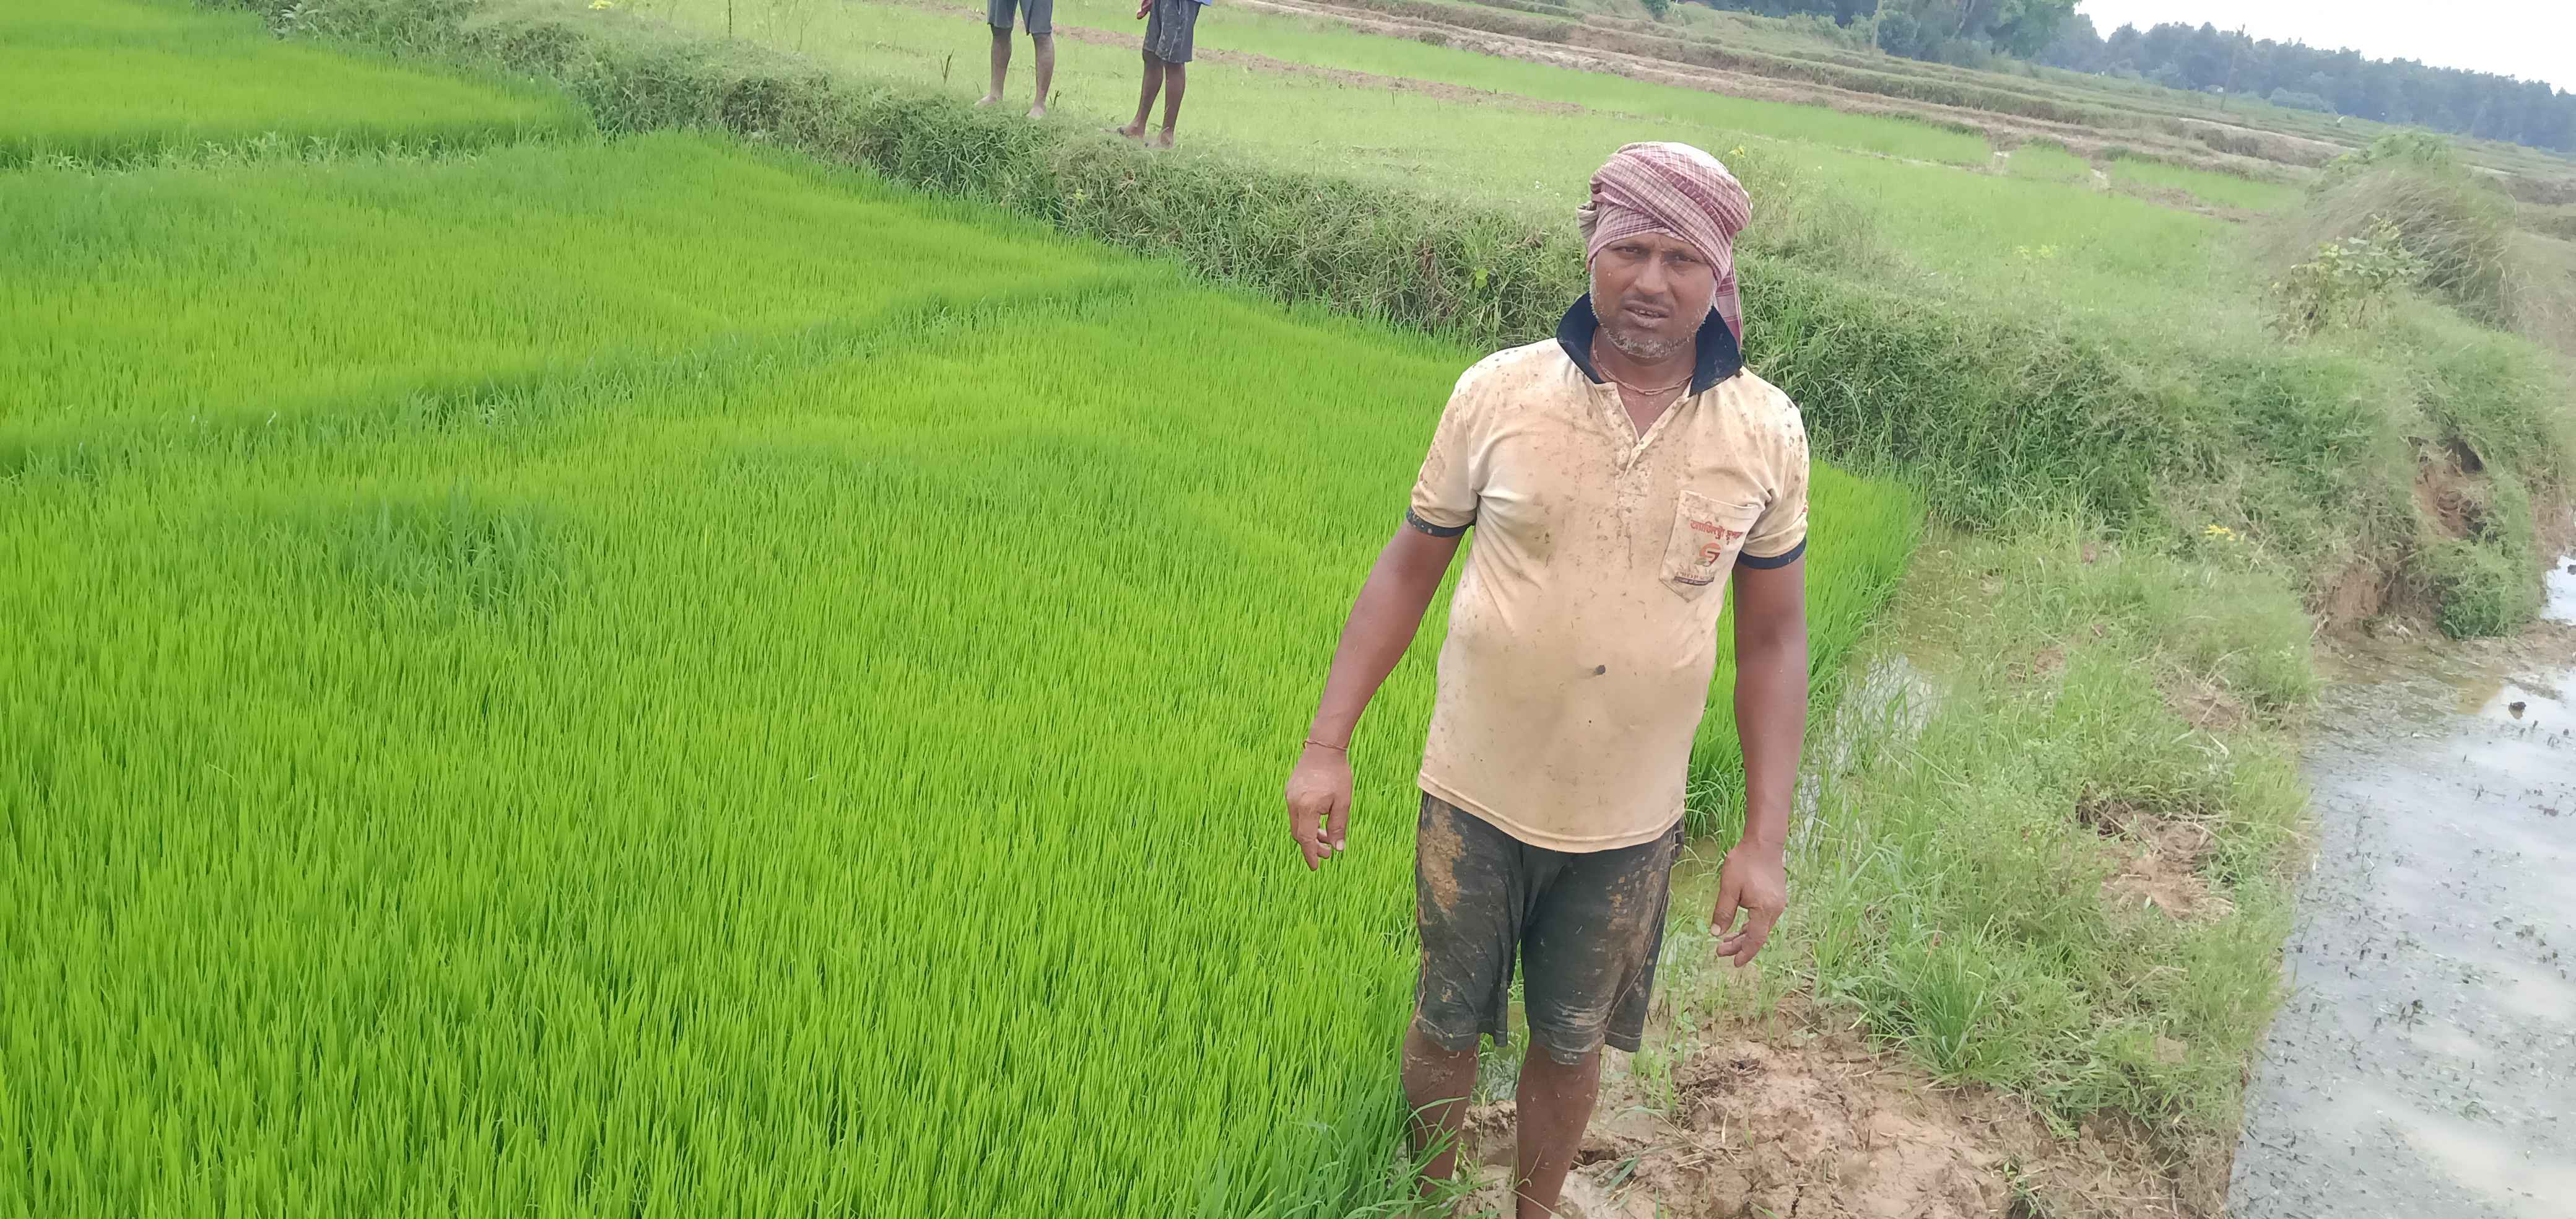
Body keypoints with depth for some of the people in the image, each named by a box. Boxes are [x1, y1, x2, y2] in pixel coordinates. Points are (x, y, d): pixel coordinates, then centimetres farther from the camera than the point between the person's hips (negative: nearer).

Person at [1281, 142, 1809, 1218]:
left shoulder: (1766, 434, -8)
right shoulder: (1499, 393, -11)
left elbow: (1773, 640, -1)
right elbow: (1408, 569, -2)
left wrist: (1764, 843, -3)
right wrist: (1326, 746, -4)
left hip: (1627, 827, 1)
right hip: (1475, 801, 0)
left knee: (1572, 1042, 18)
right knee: (1447, 1024, 17)